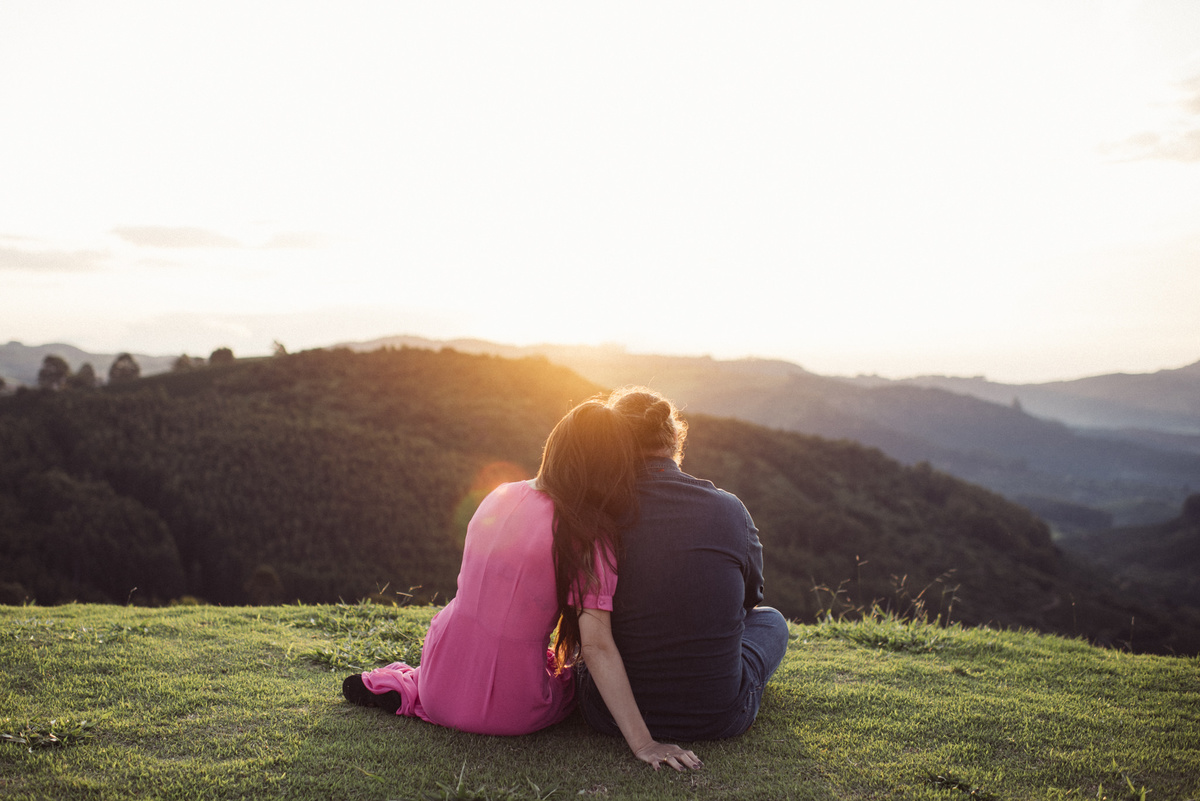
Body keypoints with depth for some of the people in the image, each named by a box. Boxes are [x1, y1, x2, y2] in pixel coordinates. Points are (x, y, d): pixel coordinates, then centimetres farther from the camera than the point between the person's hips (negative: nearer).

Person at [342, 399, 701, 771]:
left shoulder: (499, 496, 0)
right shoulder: (590, 539, -17)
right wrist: (642, 743, -19)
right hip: (508, 712, -7)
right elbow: (596, 644, -22)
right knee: (578, 673, 26)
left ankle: (409, 686, 17)